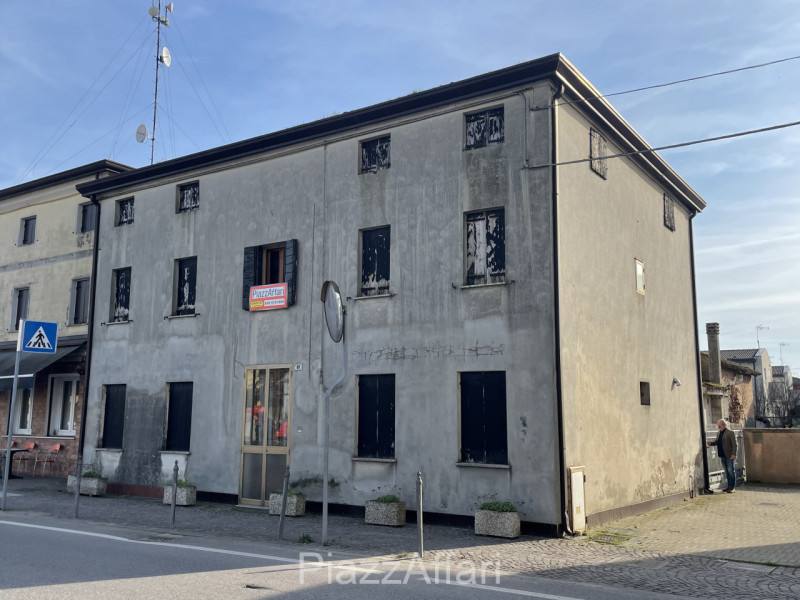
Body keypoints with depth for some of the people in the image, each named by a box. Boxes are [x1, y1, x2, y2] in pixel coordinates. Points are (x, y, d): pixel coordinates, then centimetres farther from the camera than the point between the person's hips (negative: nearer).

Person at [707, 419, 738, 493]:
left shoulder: (730, 433, -10)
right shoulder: (719, 433, 14)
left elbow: (735, 444, -14)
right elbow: (716, 441, 15)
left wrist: (734, 454, -22)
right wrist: (710, 443, -6)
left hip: (730, 456, -7)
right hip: (722, 456, 7)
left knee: (731, 471, -2)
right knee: (727, 472, 12)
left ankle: (733, 487, 4)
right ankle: (729, 486, 19)